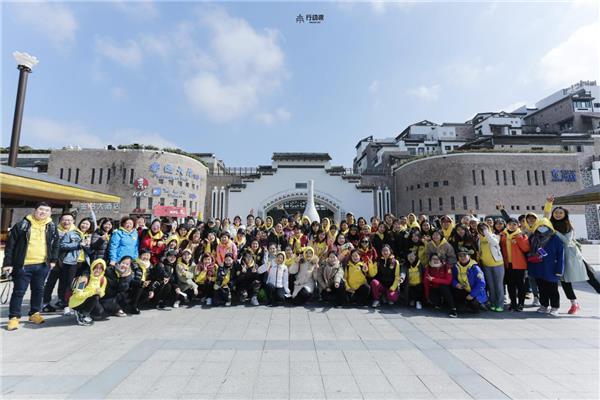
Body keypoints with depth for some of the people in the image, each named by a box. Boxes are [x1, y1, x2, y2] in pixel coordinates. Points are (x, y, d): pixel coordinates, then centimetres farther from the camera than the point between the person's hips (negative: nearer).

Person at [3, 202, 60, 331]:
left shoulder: (52, 227, 5)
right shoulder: (22, 225, -6)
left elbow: (55, 245, 13)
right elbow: (10, 245, -4)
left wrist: (53, 260, 7)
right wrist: (8, 263, -7)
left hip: (42, 265, 3)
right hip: (23, 265, -3)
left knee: (38, 290, 13)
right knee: (19, 291, 4)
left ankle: (34, 313, 26)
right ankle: (14, 317, 16)